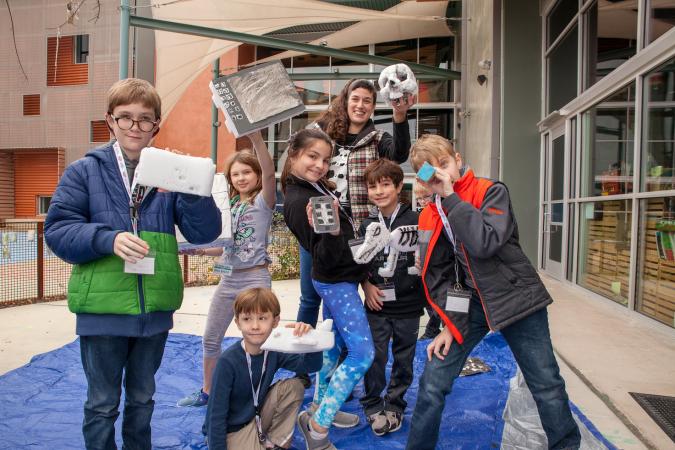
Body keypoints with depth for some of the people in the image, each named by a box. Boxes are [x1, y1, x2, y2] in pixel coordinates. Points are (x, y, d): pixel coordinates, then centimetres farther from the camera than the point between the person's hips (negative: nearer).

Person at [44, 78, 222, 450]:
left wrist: (191, 191, -23)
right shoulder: (84, 171, -2)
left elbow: (204, 232, -5)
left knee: (142, 398, 22)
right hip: (102, 311, -2)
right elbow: (57, 231, -7)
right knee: (102, 404, 14)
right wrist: (108, 239, -24)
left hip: (155, 310, 2)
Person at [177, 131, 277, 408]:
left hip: (254, 278, -7)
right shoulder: (230, 206, 12)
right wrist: (201, 250, 1)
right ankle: (207, 392, 33)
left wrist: (257, 139, -41)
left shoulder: (263, 201, -6)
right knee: (211, 338, 15)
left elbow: (269, 173, -27)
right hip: (228, 278, 7)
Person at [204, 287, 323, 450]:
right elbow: (216, 415, -20)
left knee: (293, 386, -10)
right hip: (231, 430, -6)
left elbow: (312, 365, -9)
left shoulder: (274, 352, -8)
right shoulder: (228, 361, -25)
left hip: (258, 418, 6)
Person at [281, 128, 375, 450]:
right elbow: (326, 256, -26)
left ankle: (320, 405, 36)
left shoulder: (315, 186, 4)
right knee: (362, 353, -9)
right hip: (338, 282, -10)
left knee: (334, 345, 20)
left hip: (339, 279, 10)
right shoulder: (298, 202, -24)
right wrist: (332, 232, -43)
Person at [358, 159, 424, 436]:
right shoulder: (367, 225, 3)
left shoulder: (414, 220, -7)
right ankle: (373, 406, 25)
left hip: (408, 304, -1)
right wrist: (367, 285, -4)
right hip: (377, 305, 1)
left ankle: (394, 405, 33)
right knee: (374, 357, 4)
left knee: (403, 359, 12)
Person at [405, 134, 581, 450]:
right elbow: (437, 276, 3)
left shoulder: (491, 191, -10)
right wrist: (449, 324, -5)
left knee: (547, 386, 7)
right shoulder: (429, 218, 2)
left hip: (515, 296, -3)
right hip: (470, 303, 3)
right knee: (432, 383, -2)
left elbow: (486, 243, -28)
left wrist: (450, 196, -24)